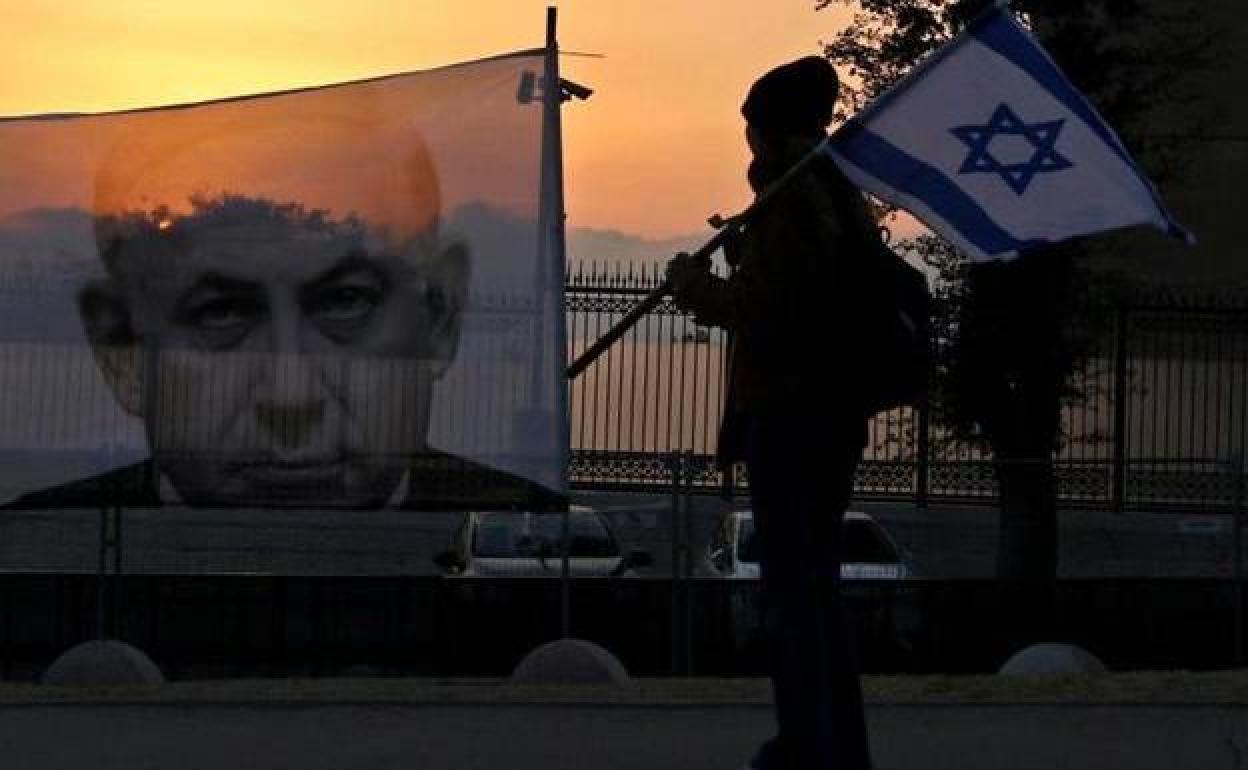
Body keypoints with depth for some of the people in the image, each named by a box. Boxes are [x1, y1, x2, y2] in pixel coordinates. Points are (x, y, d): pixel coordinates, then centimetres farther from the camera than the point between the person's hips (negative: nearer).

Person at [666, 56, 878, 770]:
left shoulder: (788, 197, -16)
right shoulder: (848, 195, 11)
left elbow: (766, 314, -21)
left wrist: (695, 283, -7)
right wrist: (745, 252, 16)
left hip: (785, 412, -9)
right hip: (841, 410, 9)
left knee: (791, 583, -3)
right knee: (820, 579, 17)